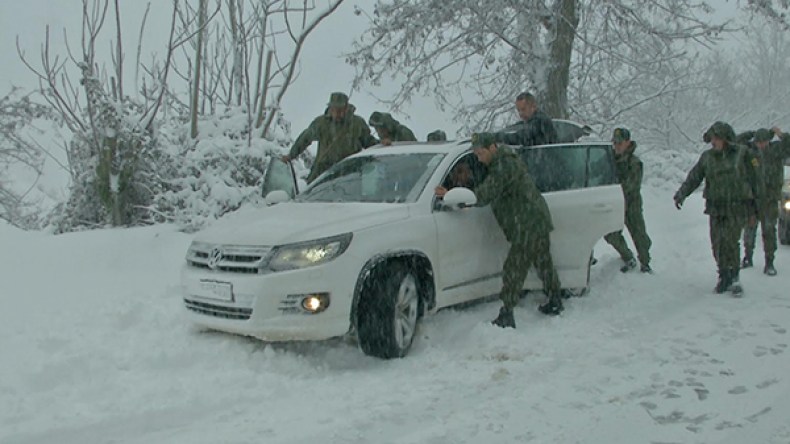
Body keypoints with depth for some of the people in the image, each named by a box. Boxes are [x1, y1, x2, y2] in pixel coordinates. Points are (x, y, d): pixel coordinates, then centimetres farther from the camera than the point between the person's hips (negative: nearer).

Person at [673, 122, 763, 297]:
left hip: (736, 207, -3)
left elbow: (754, 178, 3)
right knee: (717, 244, 2)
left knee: (730, 241, -14)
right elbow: (694, 177, 5)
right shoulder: (707, 156, 8)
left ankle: (734, 277, -1)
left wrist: (756, 200, 3)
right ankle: (724, 276, 17)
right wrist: (682, 193, -8)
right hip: (716, 208, 3)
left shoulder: (742, 153, 0)